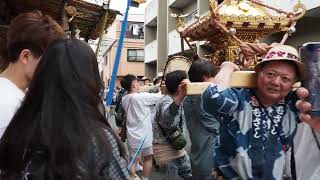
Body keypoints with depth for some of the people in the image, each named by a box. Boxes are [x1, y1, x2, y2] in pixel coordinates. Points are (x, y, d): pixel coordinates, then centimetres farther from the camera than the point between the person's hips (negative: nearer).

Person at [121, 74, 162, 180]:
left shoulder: (124, 100, 3)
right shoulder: (142, 97, -18)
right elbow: (161, 97, -13)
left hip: (132, 135, 5)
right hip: (145, 135, -5)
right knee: (148, 158, 15)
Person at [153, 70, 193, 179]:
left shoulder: (176, 100, 6)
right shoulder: (166, 102, -24)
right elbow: (166, 118, -49)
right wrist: (180, 96, -66)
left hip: (177, 147, 9)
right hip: (165, 149, -9)